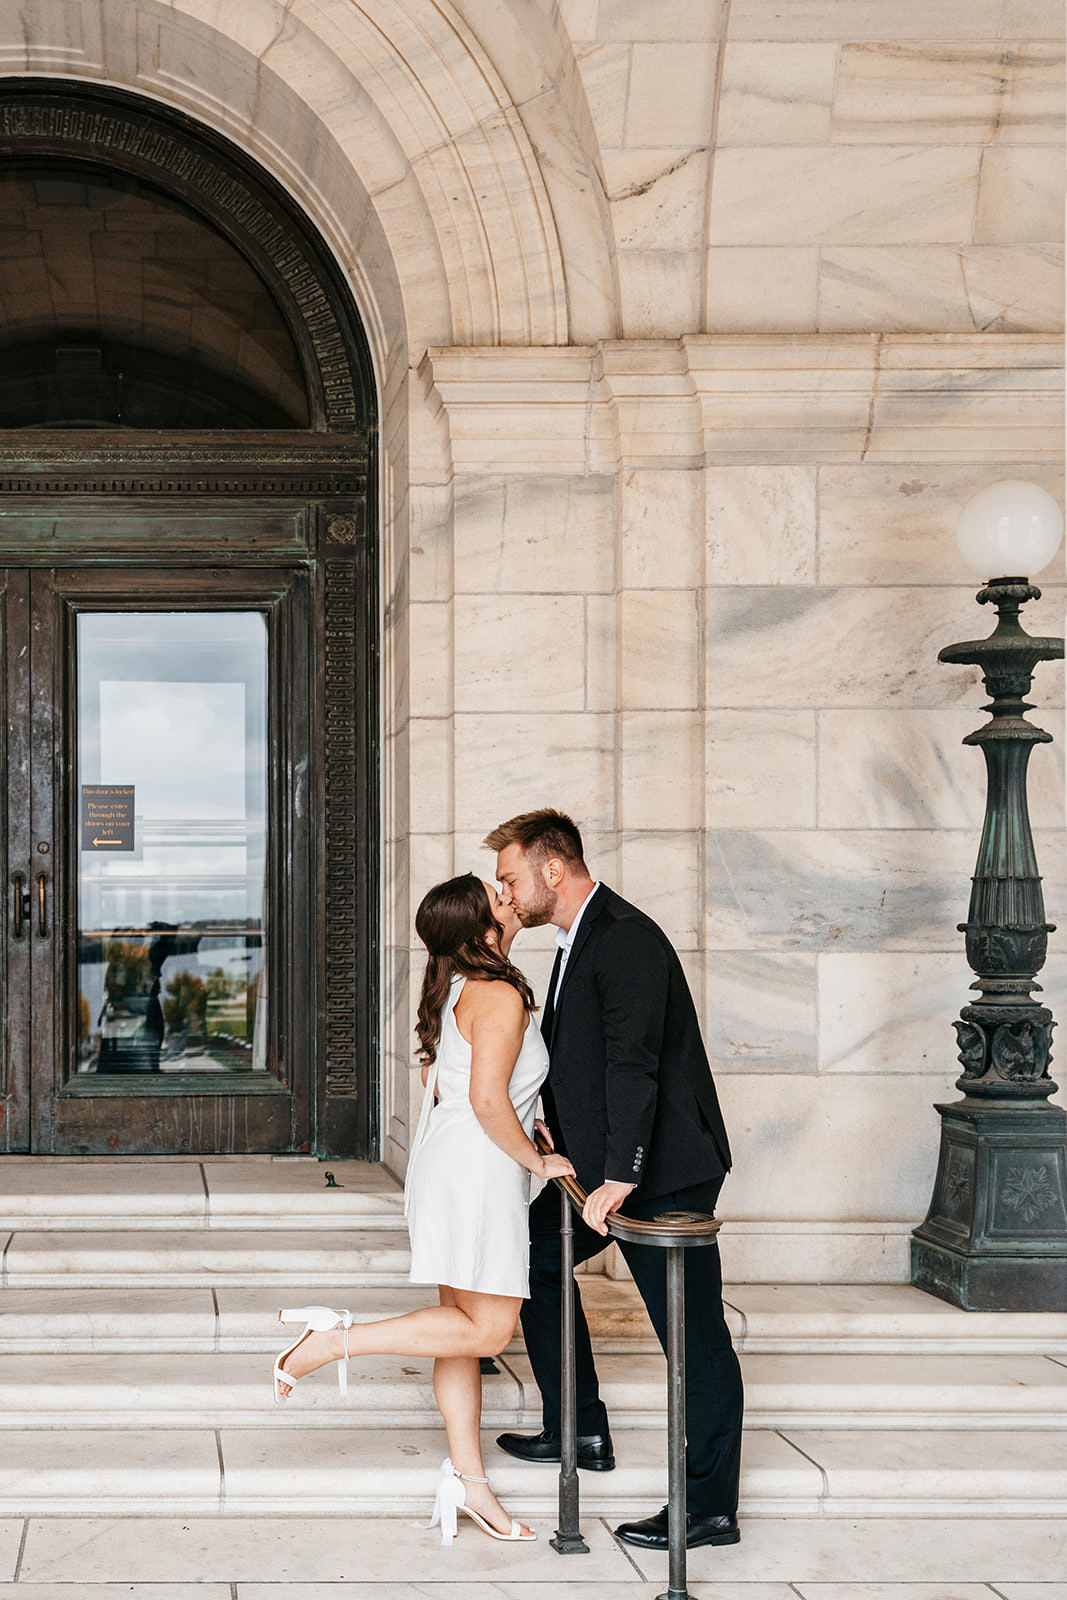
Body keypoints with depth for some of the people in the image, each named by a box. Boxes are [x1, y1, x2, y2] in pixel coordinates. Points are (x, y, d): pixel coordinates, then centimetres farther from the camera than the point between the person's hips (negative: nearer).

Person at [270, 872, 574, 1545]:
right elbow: (488, 1099, -24)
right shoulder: (501, 996, -16)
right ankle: (338, 1338, -10)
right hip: (480, 1169, -10)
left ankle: (468, 1477, 16)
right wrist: (536, 1160, -10)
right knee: (488, 1330, -6)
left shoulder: (456, 989, 13)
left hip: (445, 1157, 10)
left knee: (465, 1323, 12)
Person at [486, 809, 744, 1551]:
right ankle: (579, 1431, 28)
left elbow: (633, 1066, -25)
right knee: (537, 1253, 20)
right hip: (605, 1165, 11)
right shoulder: (579, 940, 14)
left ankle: (710, 1508, 2)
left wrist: (619, 1180, -27)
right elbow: (569, 1058, 22)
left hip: (664, 1170, -11)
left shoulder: (626, 939, -19)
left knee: (694, 1336, -4)